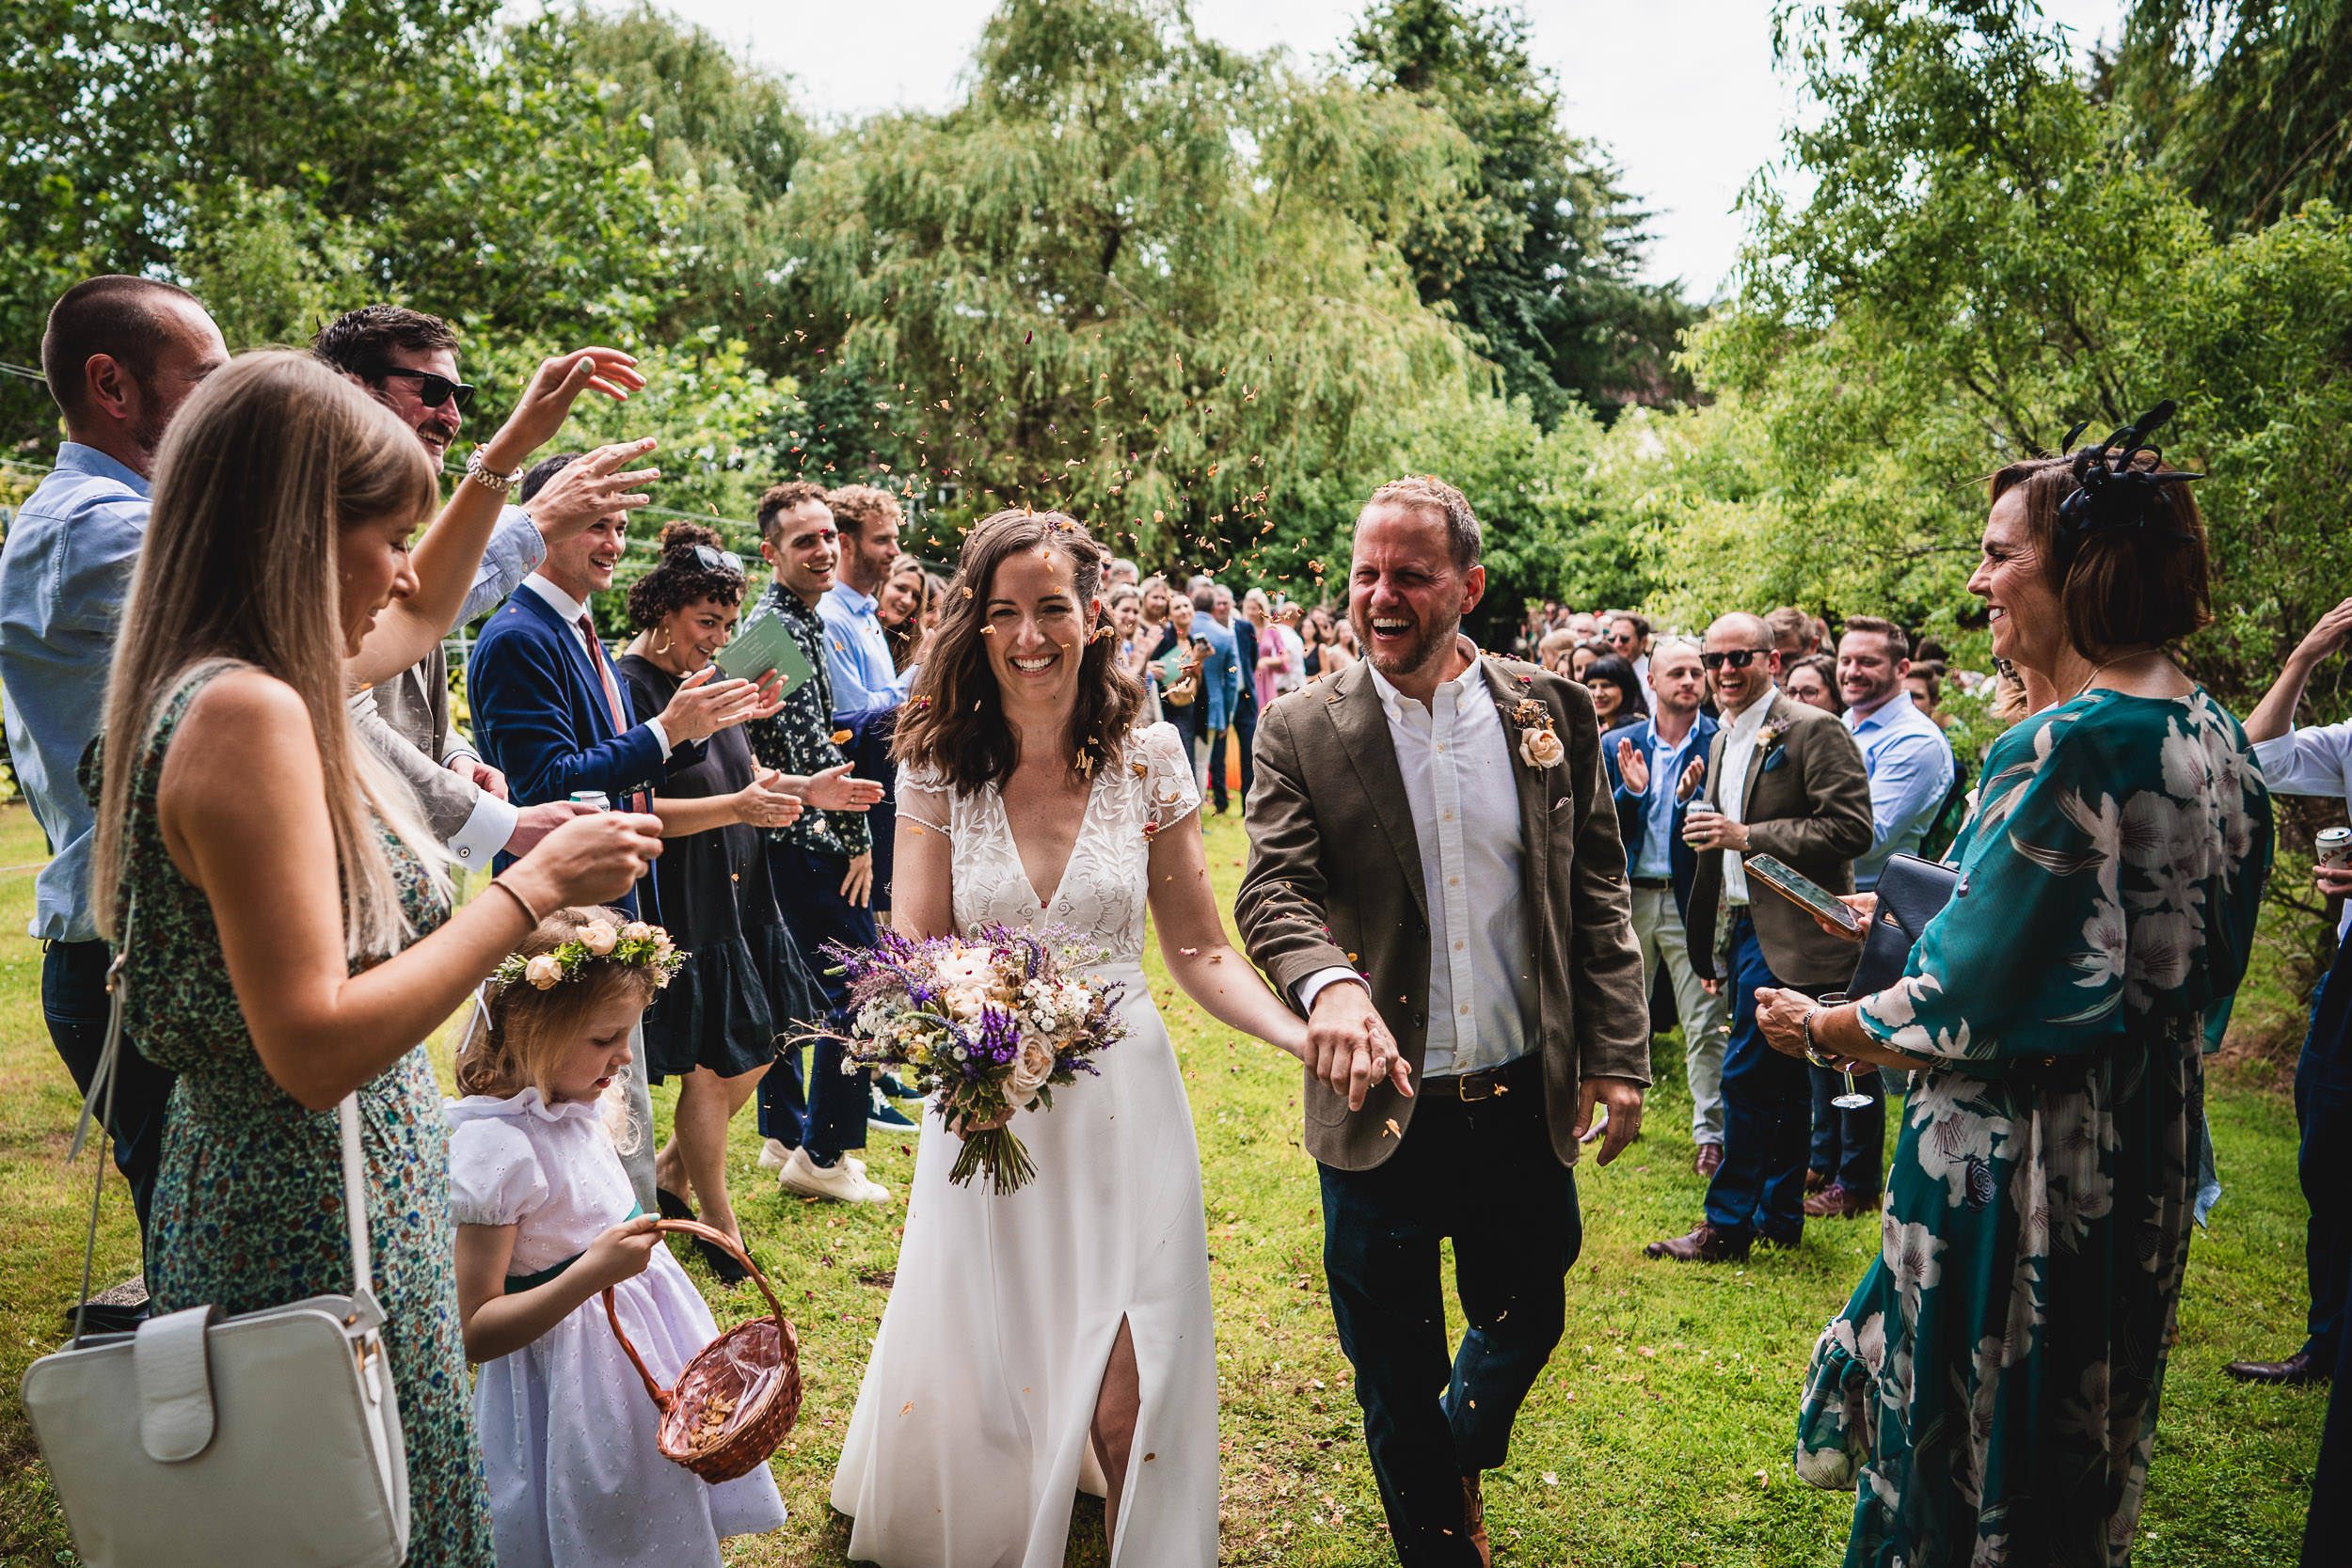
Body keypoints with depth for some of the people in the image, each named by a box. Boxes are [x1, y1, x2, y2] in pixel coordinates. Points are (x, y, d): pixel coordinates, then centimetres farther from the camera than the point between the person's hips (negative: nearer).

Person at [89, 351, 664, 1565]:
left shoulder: (238, 687, 5)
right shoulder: (247, 712, -23)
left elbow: (426, 606, 26)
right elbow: (315, 1047, -28)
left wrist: (513, 448, 28)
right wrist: (532, 889, -23)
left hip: (274, 1196, 9)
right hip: (314, 1224, -9)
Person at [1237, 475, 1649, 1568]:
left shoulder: (1552, 713, -1)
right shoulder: (1303, 730, -6)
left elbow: (1597, 896, 3)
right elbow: (1272, 891, -14)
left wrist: (1618, 1057, -2)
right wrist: (1329, 983, -35)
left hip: (1525, 1106, 2)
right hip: (1381, 1107, -2)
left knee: (1525, 1322, 20)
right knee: (1393, 1366, 13)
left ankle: (1460, 1460, 53)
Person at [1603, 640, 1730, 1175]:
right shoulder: (1617, 745, 5)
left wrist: (1689, 794, -25)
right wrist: (1629, 791, -17)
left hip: (1691, 898, -3)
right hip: (1629, 895, 3)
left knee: (1704, 1025, -1)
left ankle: (1710, 1133, 9)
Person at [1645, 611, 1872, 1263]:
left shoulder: (1813, 731, -13)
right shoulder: (1723, 740, 15)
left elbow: (1851, 830, -20)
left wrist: (1745, 836, -22)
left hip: (1787, 933, -9)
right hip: (1743, 925, 9)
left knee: (1746, 1073, -6)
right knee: (1782, 1080, 16)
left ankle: (1728, 1223, 5)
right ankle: (1780, 1215, 25)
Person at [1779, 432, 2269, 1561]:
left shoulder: (2063, 748, -24)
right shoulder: (2216, 739, 4)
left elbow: (1973, 1003, -23)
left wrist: (1819, 1030, -7)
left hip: (2017, 1160, -9)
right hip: (2147, 1151, 9)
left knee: (1964, 1448, 9)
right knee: (2075, 1446, 25)